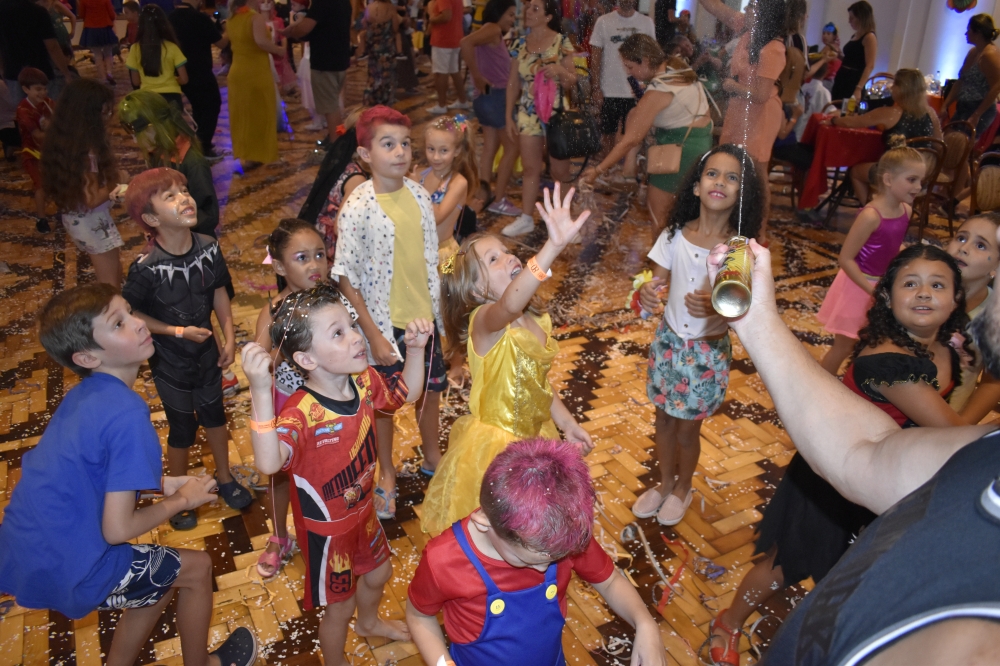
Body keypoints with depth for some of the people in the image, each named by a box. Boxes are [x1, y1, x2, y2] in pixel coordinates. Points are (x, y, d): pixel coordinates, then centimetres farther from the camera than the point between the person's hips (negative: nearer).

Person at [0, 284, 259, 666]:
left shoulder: (84, 394, 0)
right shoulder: (128, 415, -27)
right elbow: (118, 529, -25)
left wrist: (165, 484, 6)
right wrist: (180, 500, -8)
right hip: (67, 569, -7)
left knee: (164, 578, 26)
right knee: (197, 569, 13)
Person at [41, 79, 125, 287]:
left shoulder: (61, 137, 0)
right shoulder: (85, 148, -28)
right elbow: (93, 198, -26)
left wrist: (110, 176, -2)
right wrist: (116, 181, -11)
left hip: (75, 217, 9)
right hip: (92, 221, -9)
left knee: (113, 270, 26)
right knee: (111, 283, 5)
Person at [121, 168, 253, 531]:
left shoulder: (209, 247, -15)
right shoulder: (146, 268, -27)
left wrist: (229, 337, -4)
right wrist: (177, 331, -20)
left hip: (207, 350, 4)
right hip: (170, 361, -4)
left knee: (214, 412, 20)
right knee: (182, 427, 12)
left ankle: (224, 477, 44)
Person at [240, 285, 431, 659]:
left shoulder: (364, 381, -15)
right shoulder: (302, 413, -37)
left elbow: (407, 392, 4)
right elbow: (268, 463, -55)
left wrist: (415, 348, -12)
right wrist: (261, 392, -65)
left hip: (362, 511, 7)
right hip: (326, 527, -7)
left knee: (378, 572, 32)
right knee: (339, 606, 17)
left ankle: (368, 623, 66)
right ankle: (334, 660, 50)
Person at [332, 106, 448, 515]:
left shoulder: (419, 195, -4)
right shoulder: (357, 208, -19)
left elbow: (430, 261, 5)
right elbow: (346, 279, -16)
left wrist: (439, 313, 8)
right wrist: (374, 336, -17)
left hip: (424, 317, 5)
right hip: (384, 324, -4)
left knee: (431, 389, 21)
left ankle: (432, 456, 48)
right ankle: (387, 476, 39)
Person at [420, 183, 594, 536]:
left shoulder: (537, 323, -1)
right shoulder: (484, 321, -26)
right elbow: (509, 305, -52)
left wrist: (568, 423, 11)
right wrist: (554, 245, -64)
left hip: (534, 438, 7)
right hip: (495, 445, -7)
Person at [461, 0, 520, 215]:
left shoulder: (495, 36, 18)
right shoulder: (493, 29, -13)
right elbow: (465, 43, -30)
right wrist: (477, 77, -26)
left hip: (487, 97, 10)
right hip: (495, 96, -9)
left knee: (490, 147, 13)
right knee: (512, 147, -1)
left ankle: (485, 195, 17)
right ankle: (498, 201, 3)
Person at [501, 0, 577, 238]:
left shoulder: (561, 42, -6)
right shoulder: (521, 44, 4)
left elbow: (572, 82, -2)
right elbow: (513, 82, 8)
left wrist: (560, 70, -23)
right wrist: (509, 115, 5)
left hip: (556, 112, -3)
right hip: (528, 113, 3)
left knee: (559, 169, 6)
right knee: (530, 168, 6)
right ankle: (526, 218, 13)